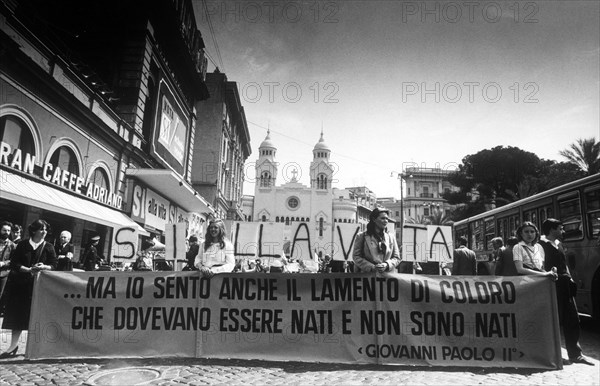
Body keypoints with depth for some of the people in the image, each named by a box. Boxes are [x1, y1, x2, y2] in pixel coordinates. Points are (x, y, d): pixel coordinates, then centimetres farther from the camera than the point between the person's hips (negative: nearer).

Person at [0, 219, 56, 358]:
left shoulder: (48, 247, 4)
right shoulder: (23, 244, 3)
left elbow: (53, 265, 1)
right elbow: (14, 263, -2)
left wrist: (44, 267, -20)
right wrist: (29, 269, -16)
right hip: (20, 284, 1)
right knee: (17, 314, 4)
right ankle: (13, 345, 12)